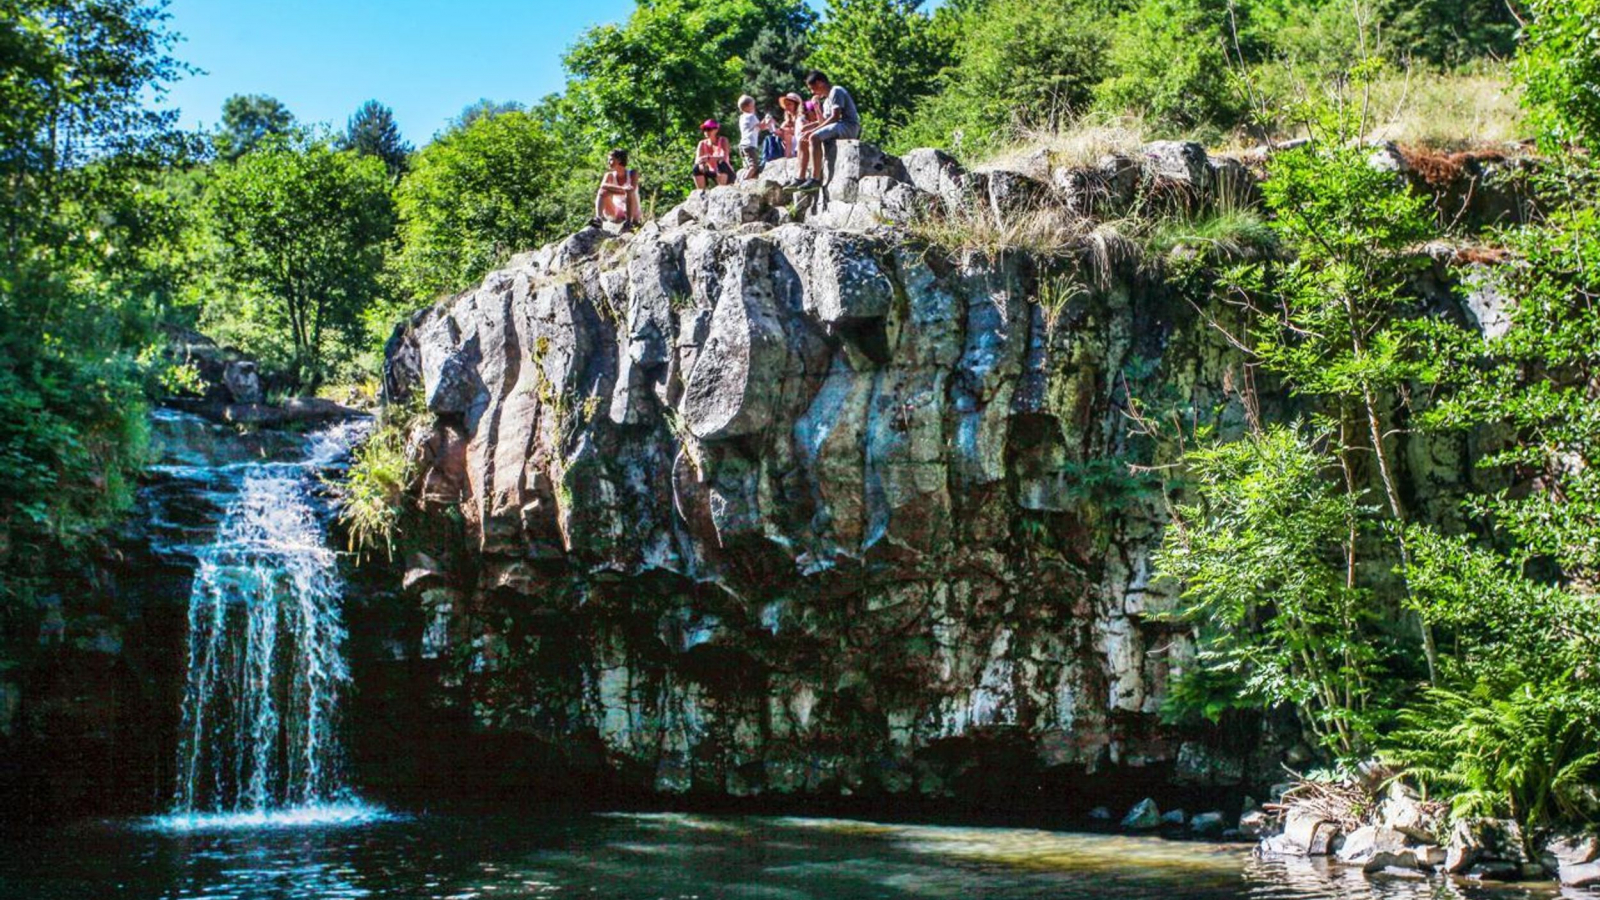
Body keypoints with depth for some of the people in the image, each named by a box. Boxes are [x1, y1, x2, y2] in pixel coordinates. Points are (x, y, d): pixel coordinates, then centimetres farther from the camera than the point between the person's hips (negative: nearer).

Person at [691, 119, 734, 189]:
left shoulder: (723, 141, -12)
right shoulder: (702, 144, -1)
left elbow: (724, 157, -29)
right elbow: (697, 160, -12)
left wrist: (709, 158, -45)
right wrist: (701, 163, -36)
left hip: (726, 174, -3)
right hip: (714, 174, 3)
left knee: (721, 163, -33)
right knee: (697, 168, -18)